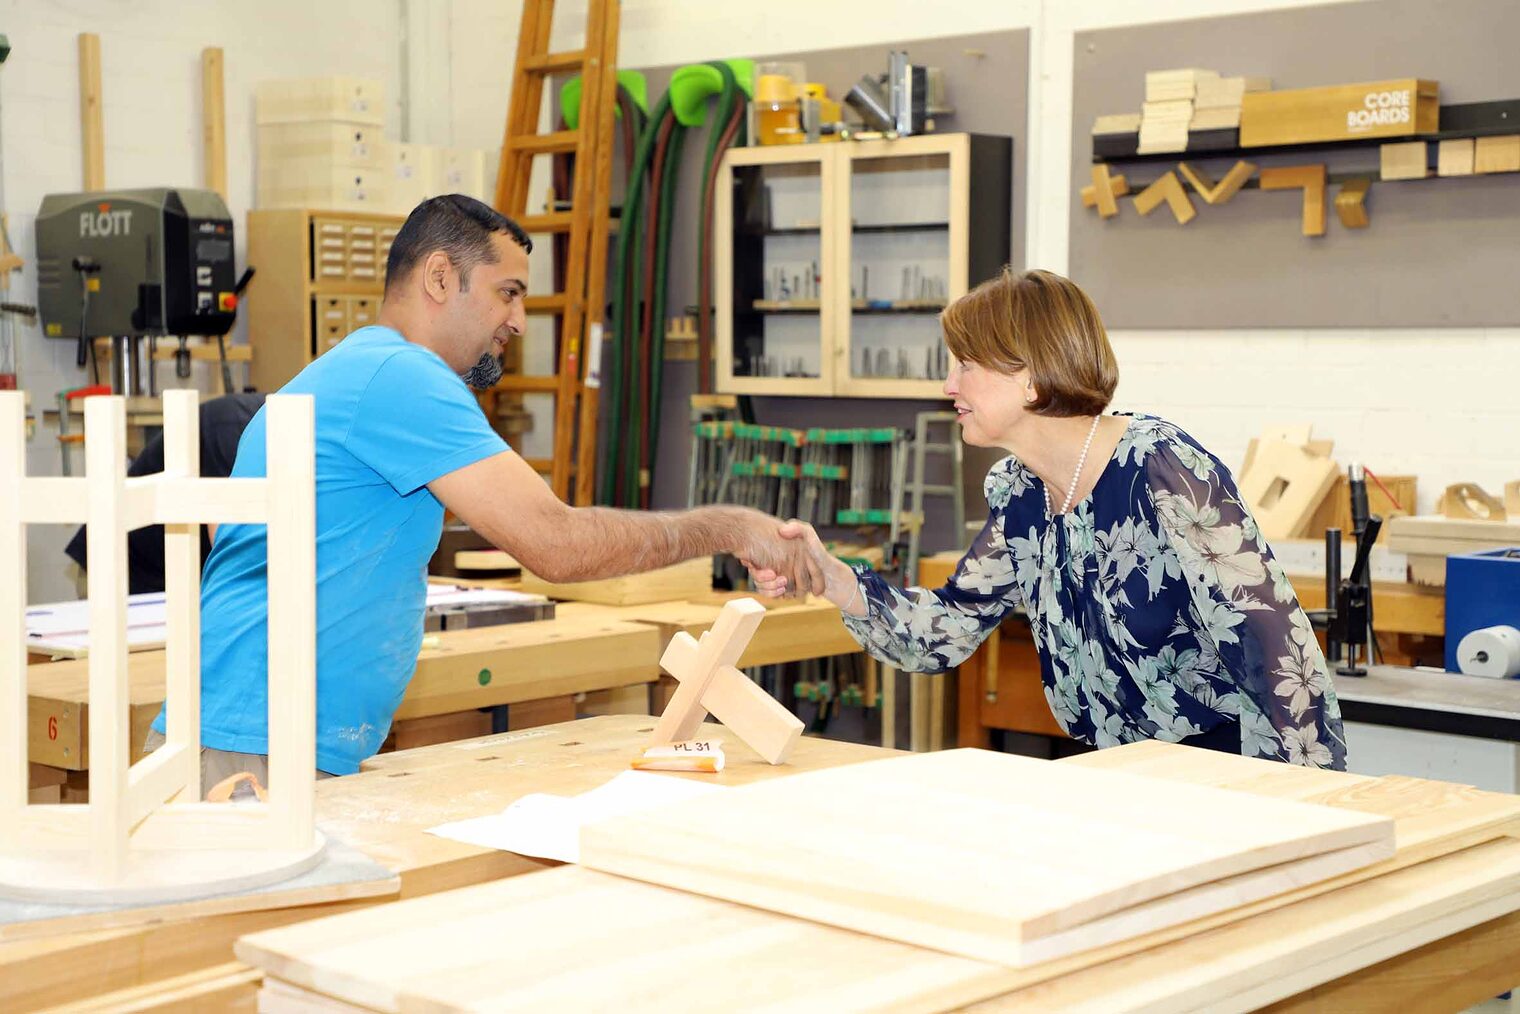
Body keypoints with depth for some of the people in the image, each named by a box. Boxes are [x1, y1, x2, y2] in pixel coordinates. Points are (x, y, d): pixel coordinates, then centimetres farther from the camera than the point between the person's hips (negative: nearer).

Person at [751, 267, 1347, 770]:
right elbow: (946, 630, 7)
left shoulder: (1162, 471, -19)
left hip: (1236, 765, -6)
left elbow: (1277, 647, -20)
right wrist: (829, 578, -8)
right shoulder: (1019, 493, 5)